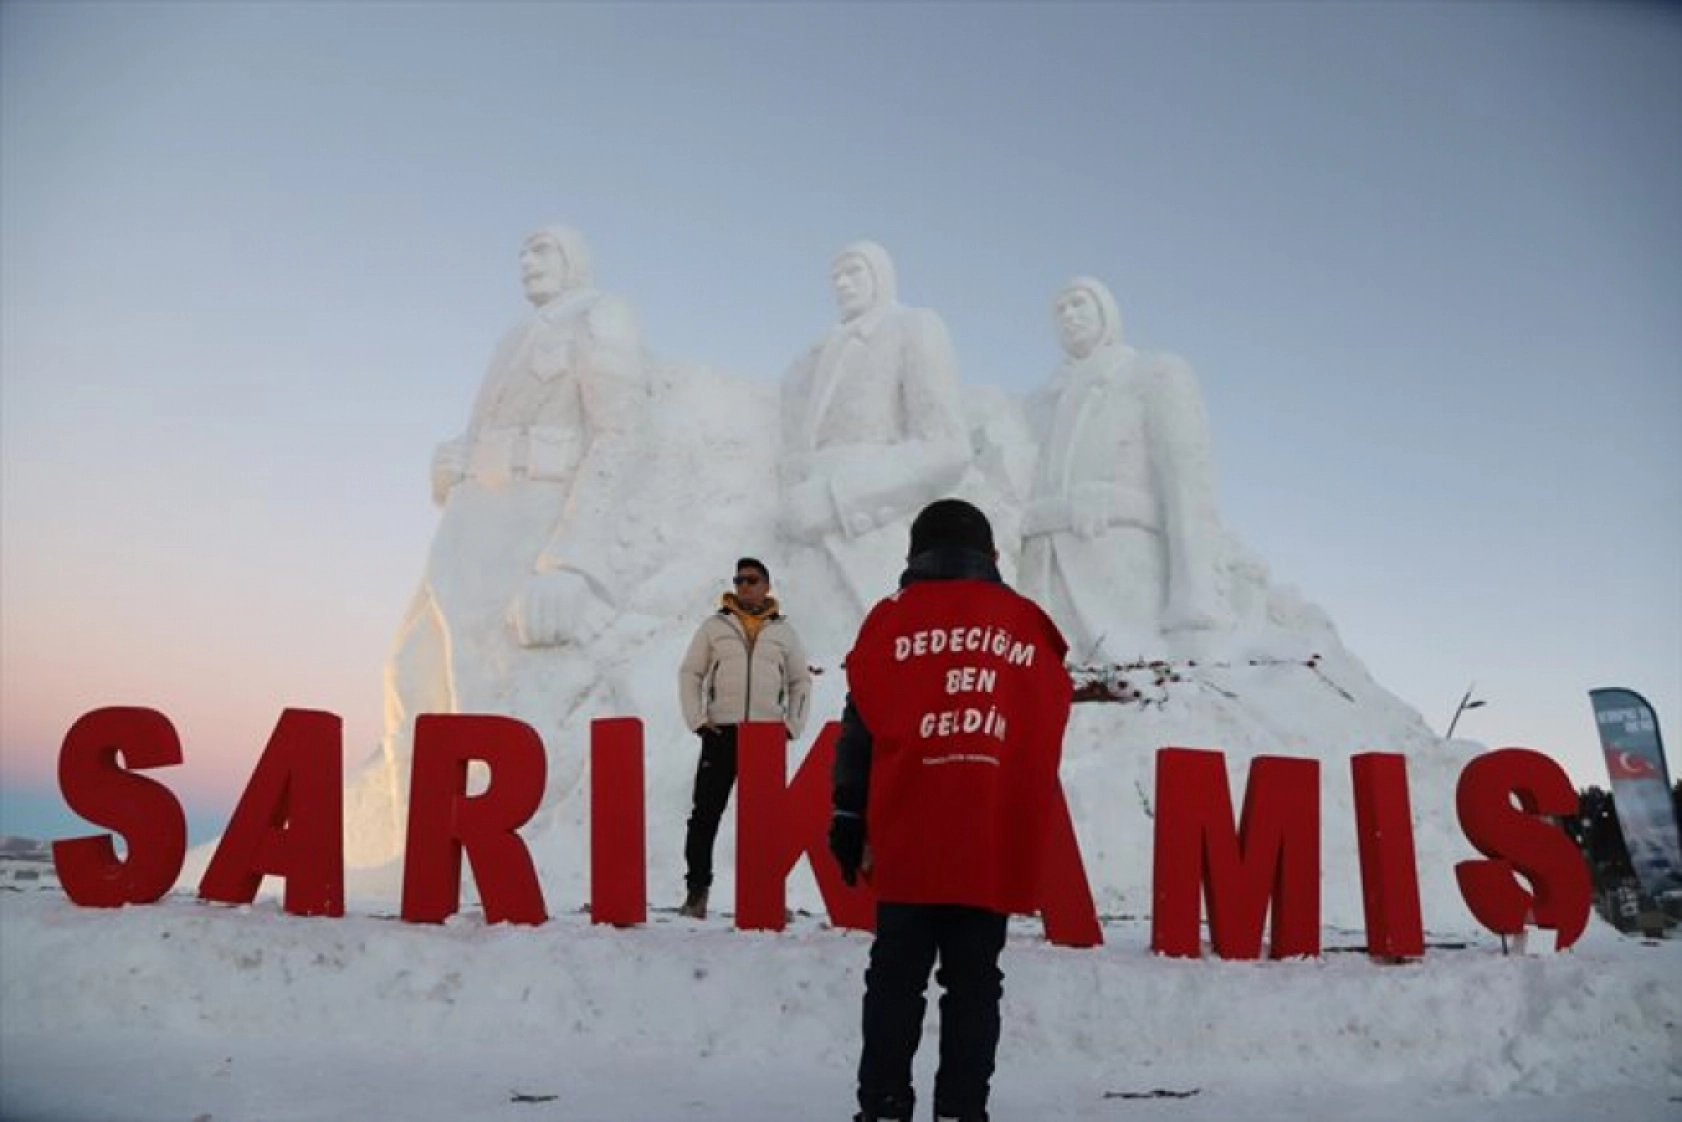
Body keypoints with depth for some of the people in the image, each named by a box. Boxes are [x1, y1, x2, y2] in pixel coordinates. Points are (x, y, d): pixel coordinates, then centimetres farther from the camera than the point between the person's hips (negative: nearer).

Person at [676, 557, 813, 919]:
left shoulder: (783, 630, 11)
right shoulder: (715, 625, 7)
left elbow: (801, 681, 16)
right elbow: (690, 673, 8)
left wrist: (793, 725, 4)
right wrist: (696, 719, -3)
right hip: (721, 732, -1)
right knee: (706, 813, -2)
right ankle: (697, 889, 3)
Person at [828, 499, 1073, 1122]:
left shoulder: (892, 617, 4)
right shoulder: (1030, 625, 10)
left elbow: (861, 730, 3)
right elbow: (1047, 740, 13)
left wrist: (849, 823, 9)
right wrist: (1027, 834, 22)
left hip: (908, 841, -1)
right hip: (998, 847, 1)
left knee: (896, 979, 8)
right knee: (974, 983, 7)